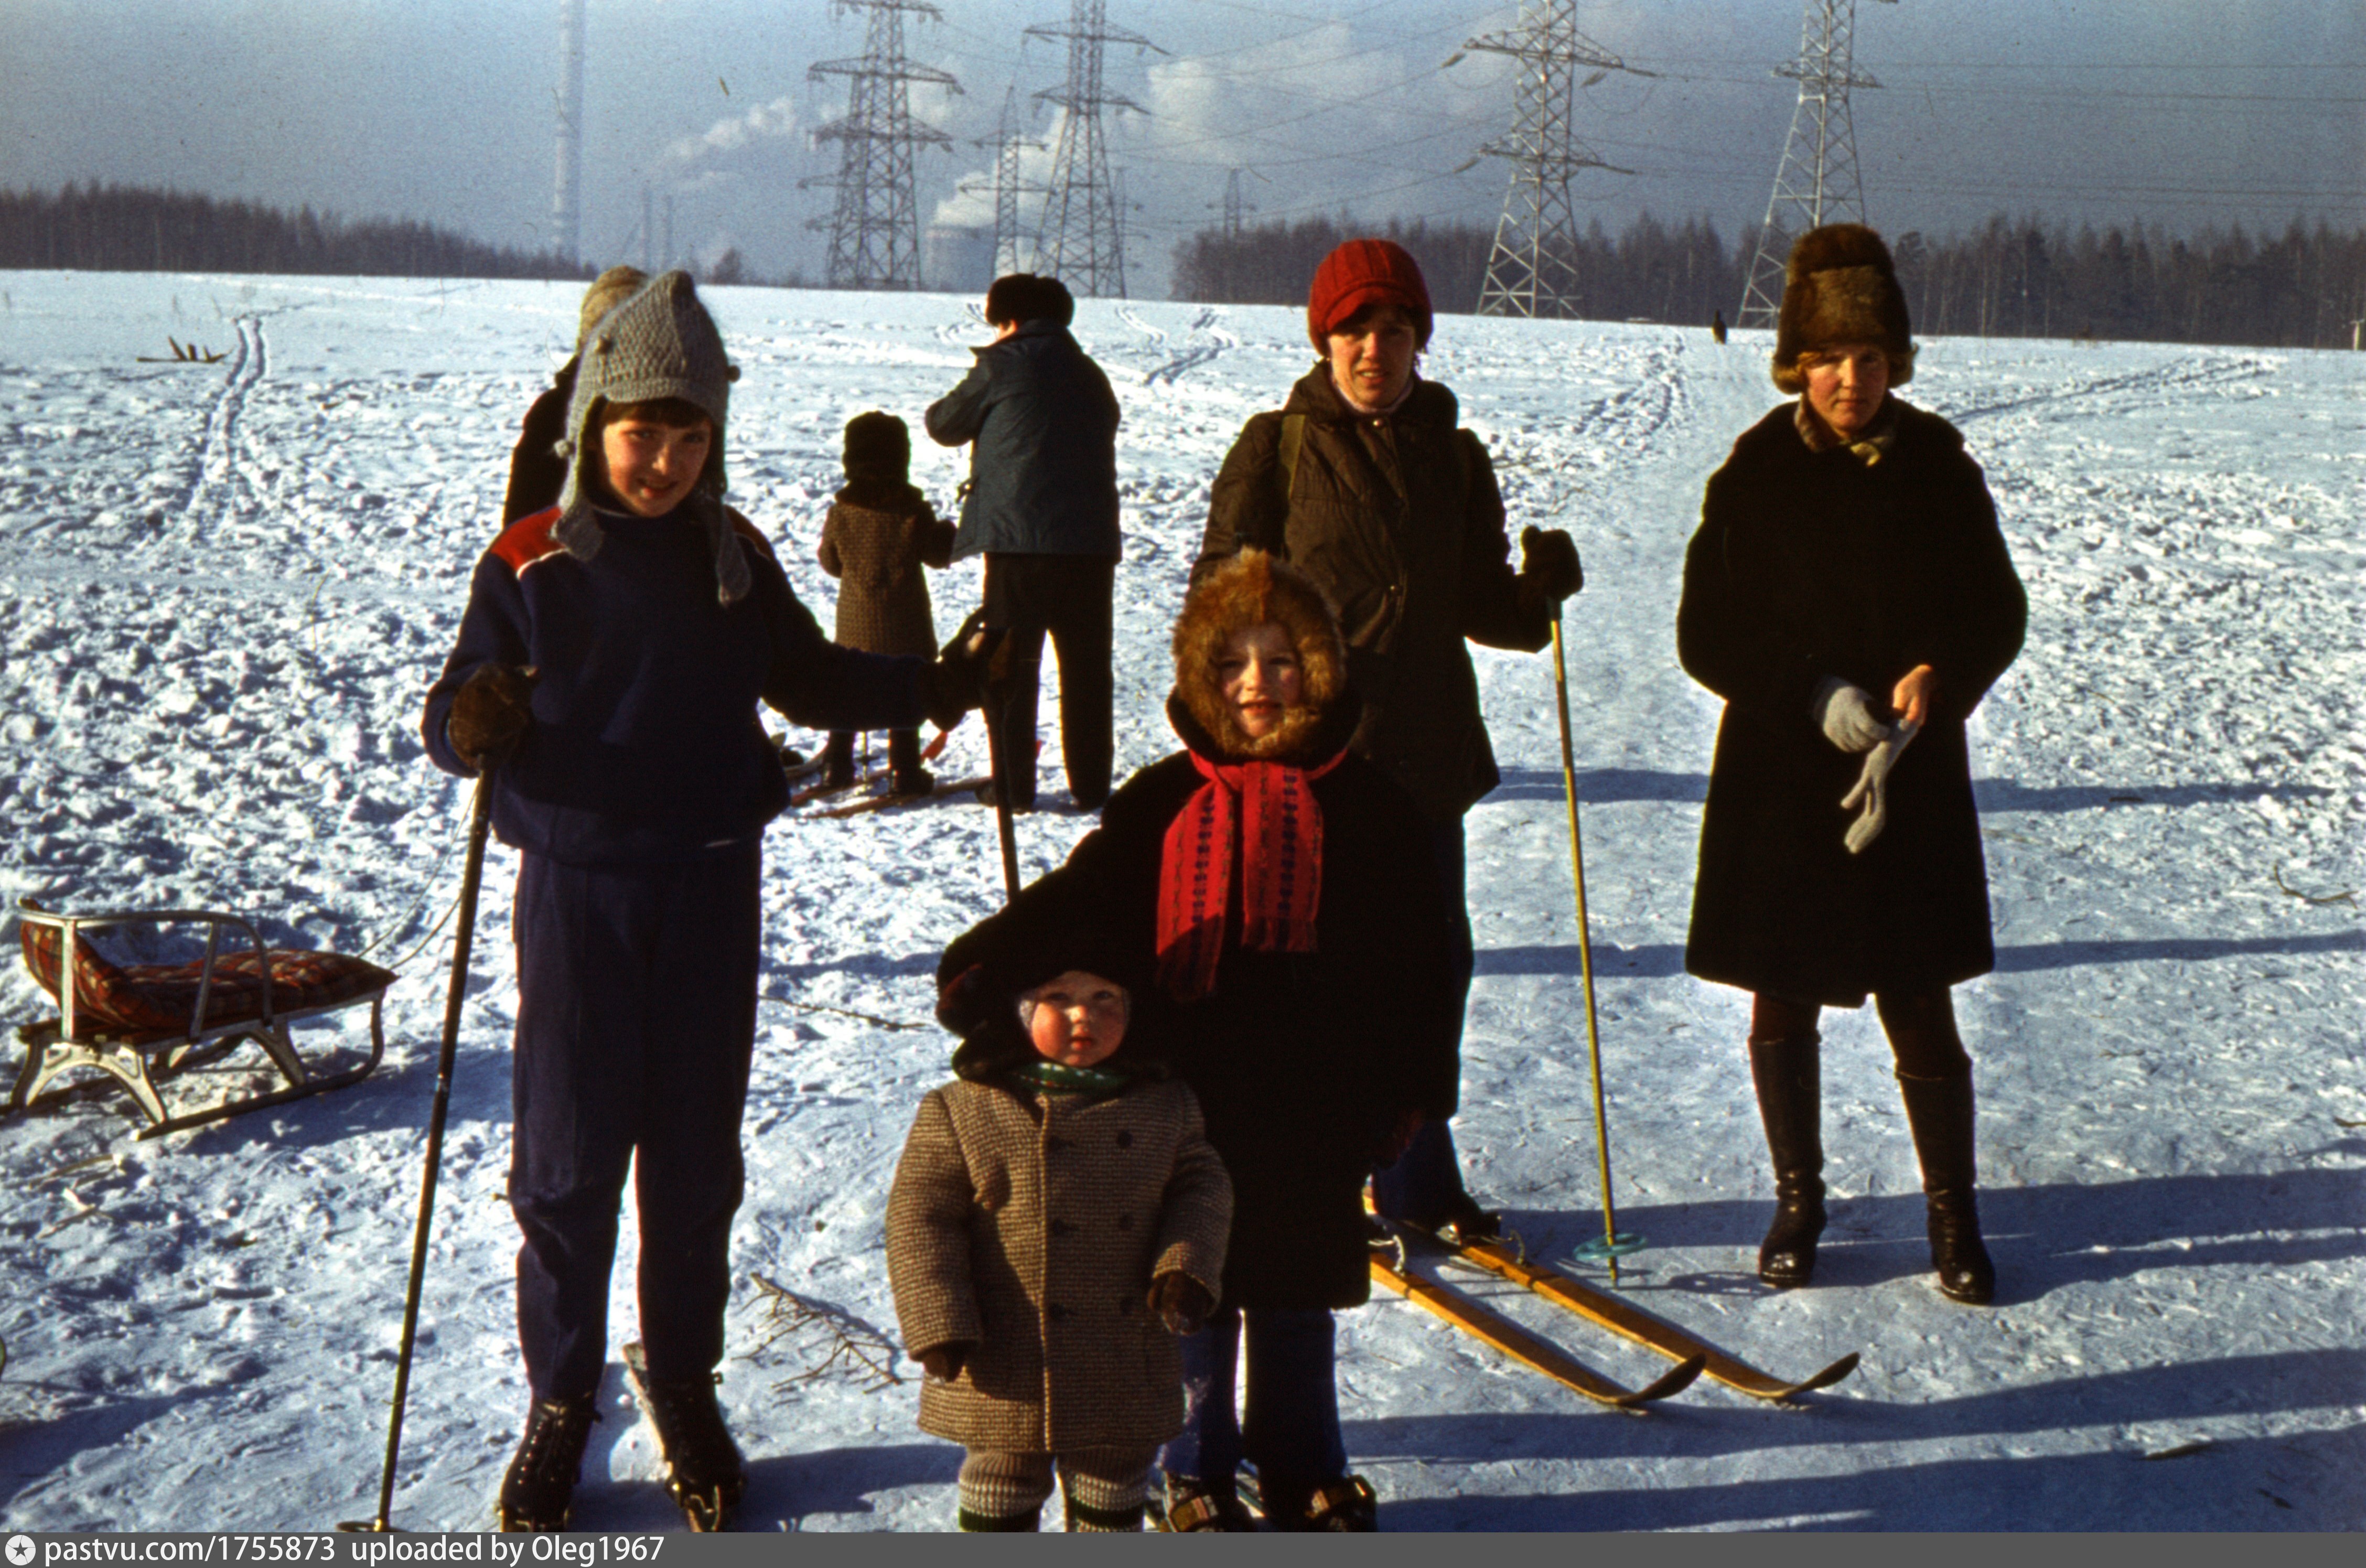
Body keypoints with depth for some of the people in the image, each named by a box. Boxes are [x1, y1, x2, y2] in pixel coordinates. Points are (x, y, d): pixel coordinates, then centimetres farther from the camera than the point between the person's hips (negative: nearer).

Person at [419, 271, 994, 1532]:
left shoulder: (735, 559, 2)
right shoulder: (530, 566, -7)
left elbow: (805, 677, 16)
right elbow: (457, 716, -6)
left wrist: (929, 687, 3)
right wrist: (472, 727, -30)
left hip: (710, 886, 3)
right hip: (577, 887, -2)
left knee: (697, 1157, 11)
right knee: (568, 1159, 3)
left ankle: (685, 1388, 28)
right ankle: (560, 1401, 22)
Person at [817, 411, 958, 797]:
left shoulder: (841, 511, -4)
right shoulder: (914, 510, -12)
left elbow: (830, 562, 6)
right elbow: (938, 554, -4)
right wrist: (950, 531, 15)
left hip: (855, 624, 3)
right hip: (903, 626, -3)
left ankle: (837, 766, 17)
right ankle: (904, 772, 4)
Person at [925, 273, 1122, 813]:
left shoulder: (1003, 364, -1)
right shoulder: (1091, 374, 15)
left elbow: (944, 425, 8)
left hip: (1018, 536, -4)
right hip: (1092, 540, 4)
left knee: (1010, 666, 4)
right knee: (1087, 667, 10)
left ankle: (1014, 785, 2)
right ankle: (1091, 785, 12)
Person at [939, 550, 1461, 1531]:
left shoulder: (1364, 805, 1)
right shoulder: (1164, 801, -1)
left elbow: (1416, 956, 5)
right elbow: (1084, 896, -6)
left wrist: (1414, 1085, 3)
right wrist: (993, 956, -23)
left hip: (1314, 1105, 0)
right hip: (1187, 1096, 0)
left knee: (1297, 1294, 13)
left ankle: (1303, 1473, 31)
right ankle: (1197, 1477, 28)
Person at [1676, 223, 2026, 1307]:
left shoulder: (1938, 470, 0)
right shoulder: (1755, 476, -3)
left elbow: (1998, 615, 6)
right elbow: (1707, 637, -3)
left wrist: (1937, 678, -14)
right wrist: (1814, 695, -16)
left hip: (1913, 786, 0)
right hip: (1778, 782, 0)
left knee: (1920, 1015, 1)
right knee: (1782, 1012, 9)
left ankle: (1954, 1214, 20)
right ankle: (1797, 1201, 28)